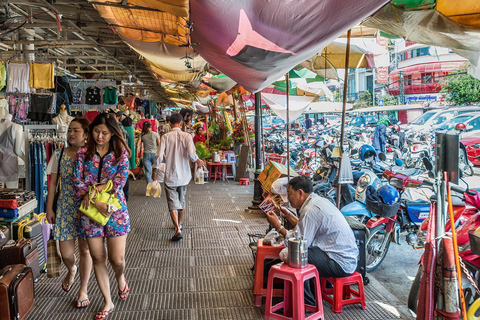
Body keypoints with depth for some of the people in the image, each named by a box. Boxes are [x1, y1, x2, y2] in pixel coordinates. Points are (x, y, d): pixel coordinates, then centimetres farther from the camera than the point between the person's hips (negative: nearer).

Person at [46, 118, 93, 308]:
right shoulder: (59, 155, 1)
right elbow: (53, 183, 5)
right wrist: (49, 209, 3)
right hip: (65, 208, 2)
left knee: (85, 250, 6)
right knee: (65, 254, 3)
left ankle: (83, 290, 25)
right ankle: (71, 270, 41)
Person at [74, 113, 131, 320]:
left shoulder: (120, 153, 0)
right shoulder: (83, 153, 3)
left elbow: (120, 181, -9)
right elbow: (78, 181, -5)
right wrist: (96, 203, -17)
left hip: (116, 210, -1)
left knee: (117, 259, -1)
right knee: (98, 258, 8)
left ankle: (120, 278, 37)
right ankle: (108, 303, 25)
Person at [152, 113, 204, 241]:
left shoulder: (165, 137, -5)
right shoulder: (187, 136, -5)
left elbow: (160, 156, -11)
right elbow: (191, 154, -18)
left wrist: (155, 170, 1)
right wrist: (198, 161, 2)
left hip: (170, 176, -2)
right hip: (183, 175, 2)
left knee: (173, 203, -1)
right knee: (182, 201, 21)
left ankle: (178, 230, -15)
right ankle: (179, 224, 39)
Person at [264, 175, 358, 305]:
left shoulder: (312, 210, -19)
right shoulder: (319, 201, 11)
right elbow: (304, 230, 16)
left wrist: (278, 226, -8)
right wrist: (288, 215, 17)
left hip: (340, 264, -11)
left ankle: (309, 303, -1)